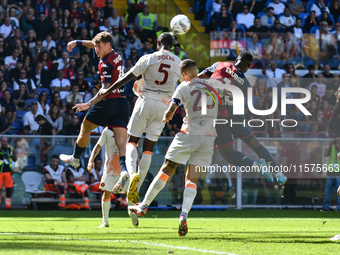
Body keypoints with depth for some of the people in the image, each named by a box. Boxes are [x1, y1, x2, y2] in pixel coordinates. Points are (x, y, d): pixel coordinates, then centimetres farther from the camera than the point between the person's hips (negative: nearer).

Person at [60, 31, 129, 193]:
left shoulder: (106, 64, -14)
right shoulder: (116, 56, 11)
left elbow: (106, 89, -20)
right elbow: (95, 45, 30)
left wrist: (89, 104, -20)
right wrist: (78, 42, 33)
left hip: (109, 101, -8)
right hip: (123, 102, 8)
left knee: (85, 128, 15)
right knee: (121, 139, -4)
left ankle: (75, 158, 32)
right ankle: (124, 169, -25)